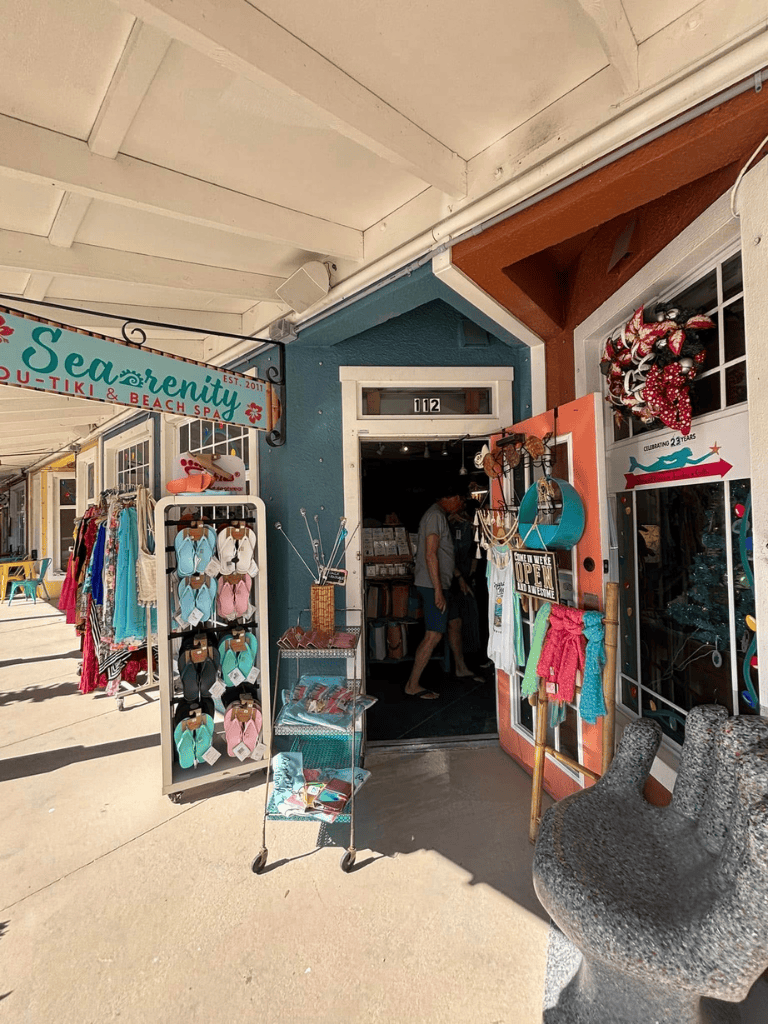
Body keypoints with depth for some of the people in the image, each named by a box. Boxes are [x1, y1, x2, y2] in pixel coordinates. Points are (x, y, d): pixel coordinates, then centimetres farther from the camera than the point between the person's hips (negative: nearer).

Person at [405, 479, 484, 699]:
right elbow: (430, 555, -23)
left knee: (455, 623, 20)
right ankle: (412, 685, -1)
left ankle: (461, 669, 38)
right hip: (433, 585, -11)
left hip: (441, 584, 11)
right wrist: (438, 590, -25)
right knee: (434, 635, -9)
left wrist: (458, 576, 30)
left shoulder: (440, 515, 17)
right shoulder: (436, 515, -16)